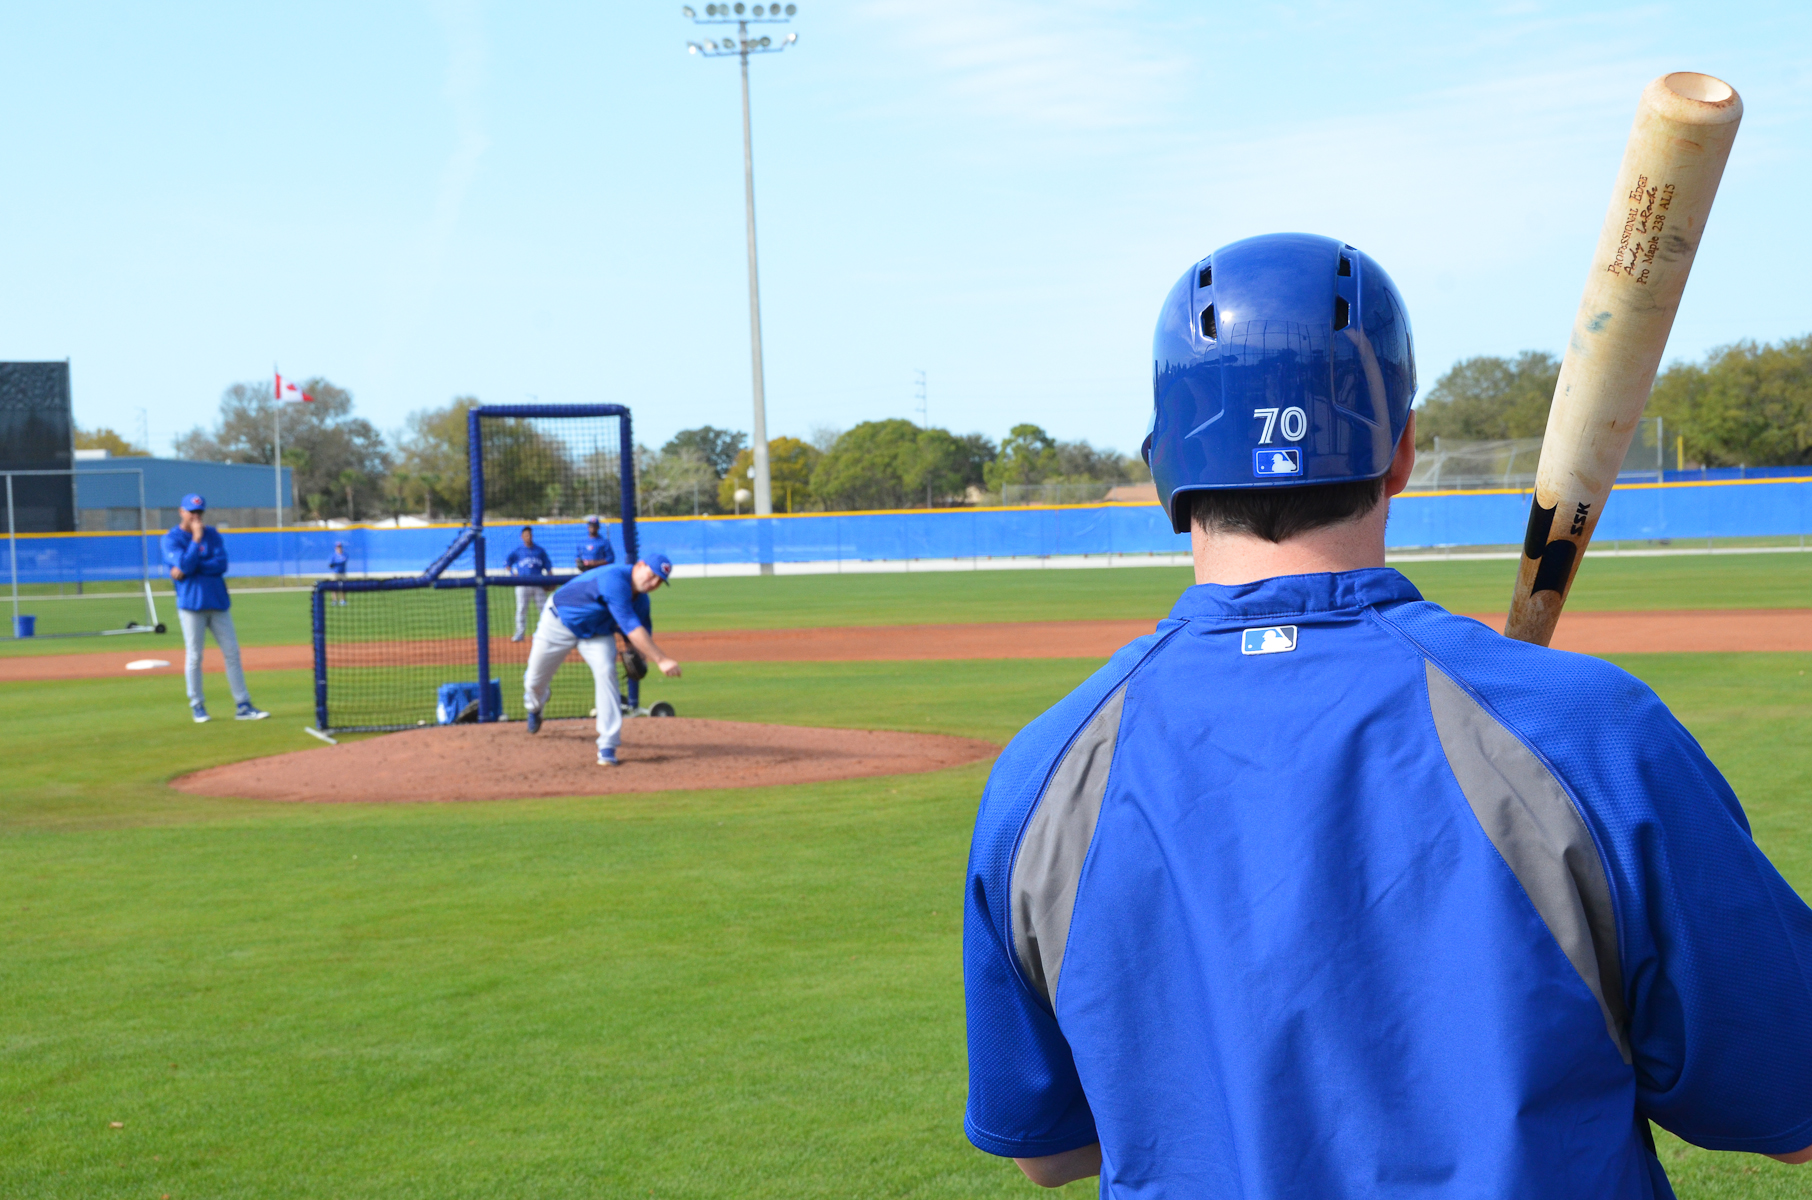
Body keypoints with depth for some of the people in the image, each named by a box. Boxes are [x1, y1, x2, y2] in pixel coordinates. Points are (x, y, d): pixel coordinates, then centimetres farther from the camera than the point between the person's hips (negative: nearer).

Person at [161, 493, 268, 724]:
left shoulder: (212, 535, 9)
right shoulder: (171, 539, 0)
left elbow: (221, 564, -5)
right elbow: (184, 565, -15)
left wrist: (189, 568, -11)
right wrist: (196, 539, -15)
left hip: (218, 602, 4)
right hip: (191, 604, -4)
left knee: (232, 653, 1)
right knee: (194, 657, -1)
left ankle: (243, 706, 2)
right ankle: (197, 706, 9)